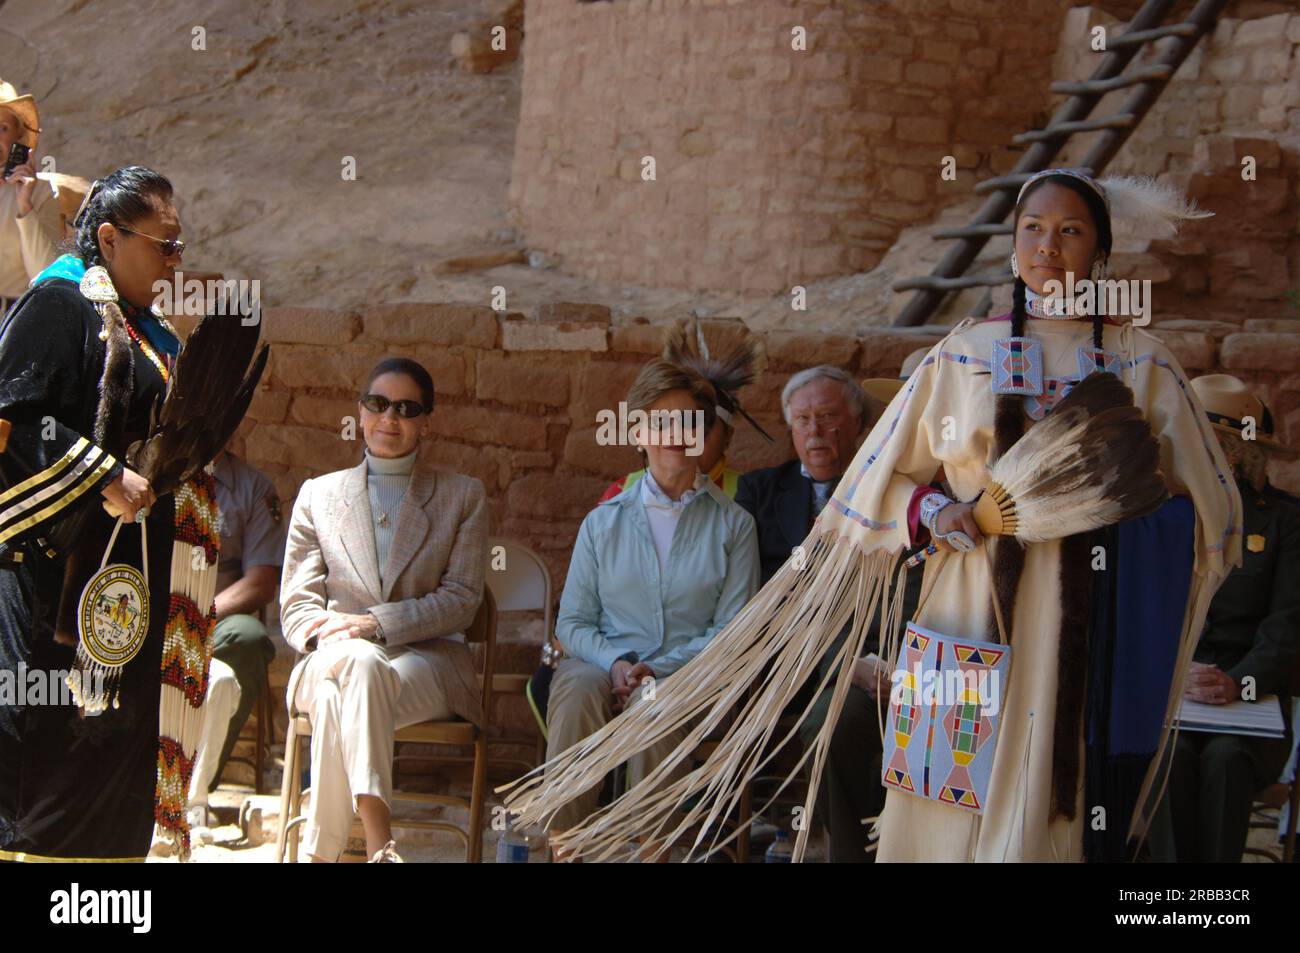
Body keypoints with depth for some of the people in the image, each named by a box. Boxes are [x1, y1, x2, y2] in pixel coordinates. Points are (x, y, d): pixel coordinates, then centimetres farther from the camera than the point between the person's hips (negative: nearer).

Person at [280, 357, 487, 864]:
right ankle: (379, 845, -47)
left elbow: (462, 599, 3)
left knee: (341, 698, -36)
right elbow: (295, 604, 11)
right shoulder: (318, 494, 18)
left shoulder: (463, 496, 14)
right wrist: (330, 634, -14)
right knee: (353, 661, -39)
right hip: (337, 658, 1)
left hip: (429, 661, -1)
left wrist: (376, 623, -13)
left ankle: (322, 851, -43)